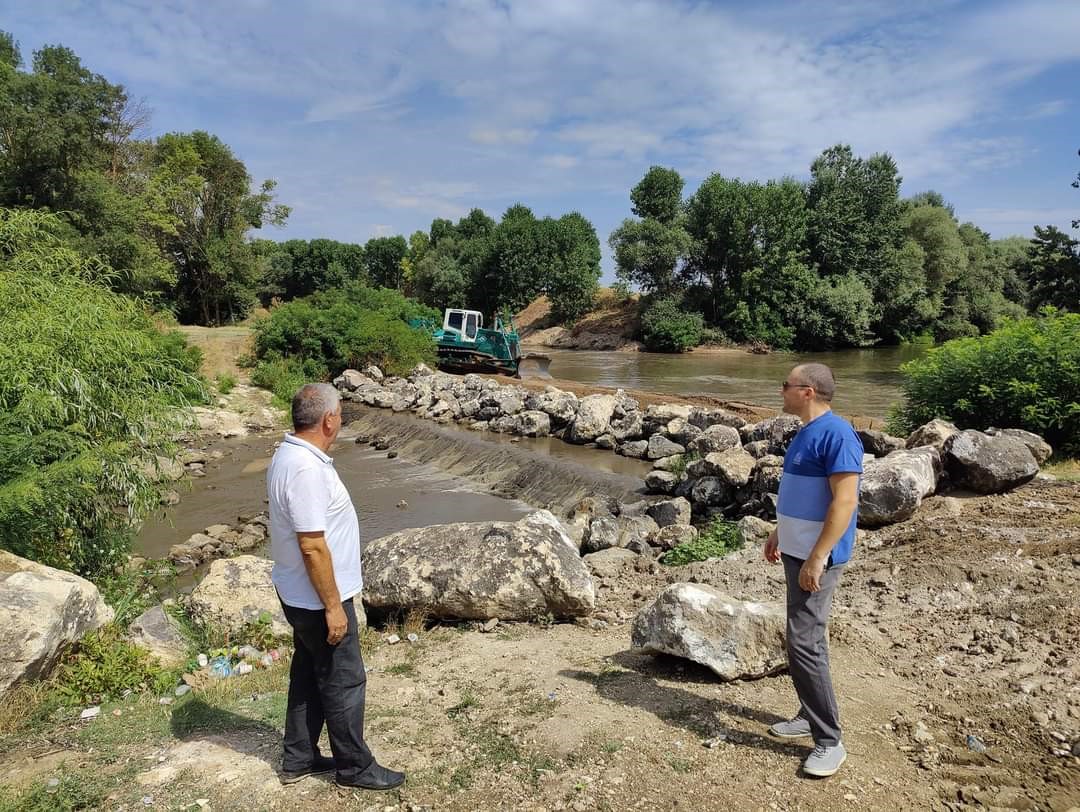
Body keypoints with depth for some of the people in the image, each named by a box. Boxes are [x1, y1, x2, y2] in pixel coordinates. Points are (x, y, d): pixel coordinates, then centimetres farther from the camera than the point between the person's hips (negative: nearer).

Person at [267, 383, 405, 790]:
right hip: (318, 599, -10)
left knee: (309, 673, 21)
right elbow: (313, 546, -28)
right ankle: (355, 766, 24)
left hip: (300, 595, 10)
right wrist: (333, 606, -21)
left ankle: (299, 759, 36)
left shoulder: (290, 455, 4)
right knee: (344, 681, 6)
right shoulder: (306, 469, -29)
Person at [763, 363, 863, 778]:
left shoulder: (836, 434, -19)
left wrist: (817, 558, -26)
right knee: (806, 637, 17)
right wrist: (779, 533, 23)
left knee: (804, 642, -9)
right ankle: (812, 715, 30)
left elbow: (845, 500, -24)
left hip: (815, 557, -10)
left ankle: (829, 741, 1)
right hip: (796, 550, 10)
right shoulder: (807, 432, 11)